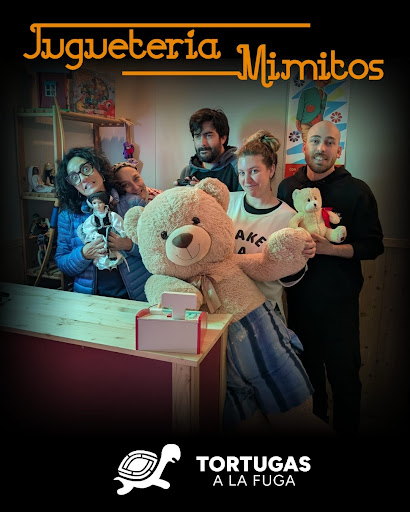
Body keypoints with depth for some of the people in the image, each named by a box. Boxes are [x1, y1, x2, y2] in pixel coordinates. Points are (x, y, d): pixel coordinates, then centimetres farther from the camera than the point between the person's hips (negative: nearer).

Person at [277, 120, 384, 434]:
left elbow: (373, 246, -7)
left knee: (343, 373, 7)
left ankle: (346, 429, 32)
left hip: (339, 299, -3)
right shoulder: (287, 188, 5)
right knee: (308, 367, 19)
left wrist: (330, 248, -22)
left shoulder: (356, 190, -5)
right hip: (298, 294, 4)